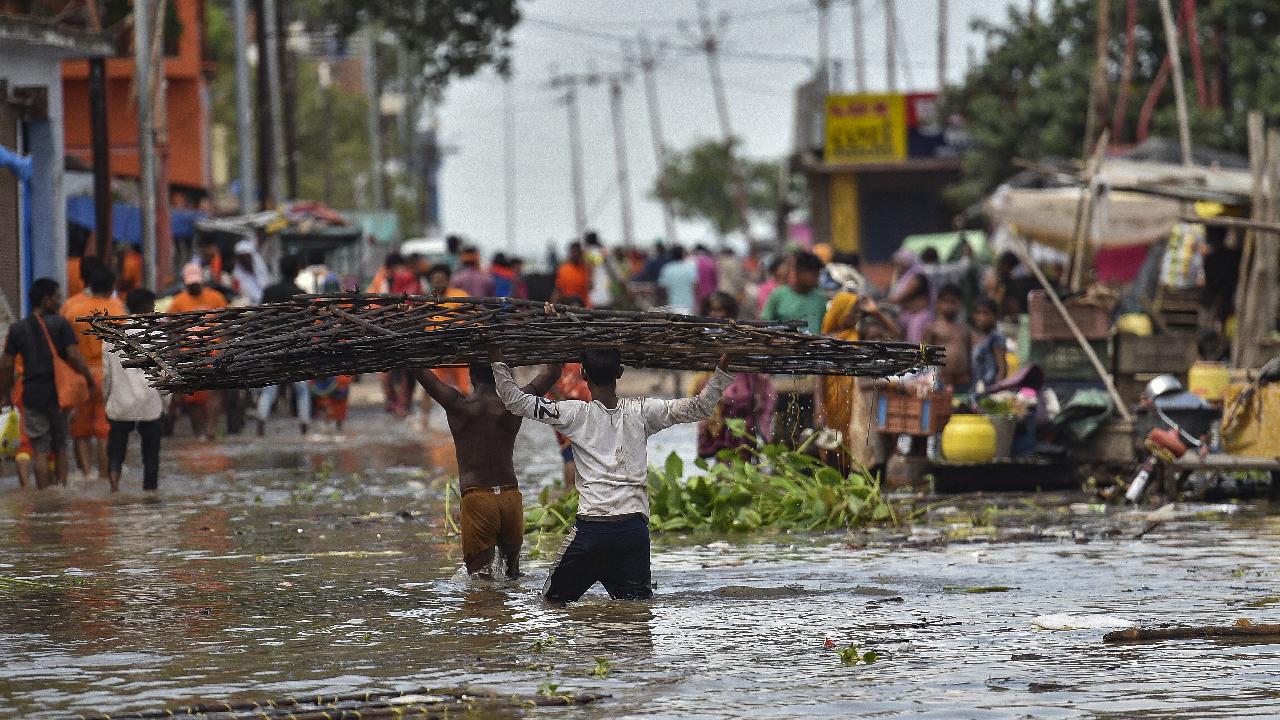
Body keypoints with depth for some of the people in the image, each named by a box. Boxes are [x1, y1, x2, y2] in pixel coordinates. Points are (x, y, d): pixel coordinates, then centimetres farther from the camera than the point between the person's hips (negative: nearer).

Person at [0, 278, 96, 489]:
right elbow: (74, 356, -14)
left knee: (40, 451, 3)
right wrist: (90, 380, -4)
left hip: (32, 395, 1)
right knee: (60, 447, 15)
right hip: (59, 393, -1)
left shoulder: (17, 328, 4)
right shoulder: (61, 324, -4)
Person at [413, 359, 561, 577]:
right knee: (513, 569, 19)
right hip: (511, 497, 3)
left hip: (476, 499, -3)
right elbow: (553, 371, 15)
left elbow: (418, 370, 1)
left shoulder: (458, 404, -4)